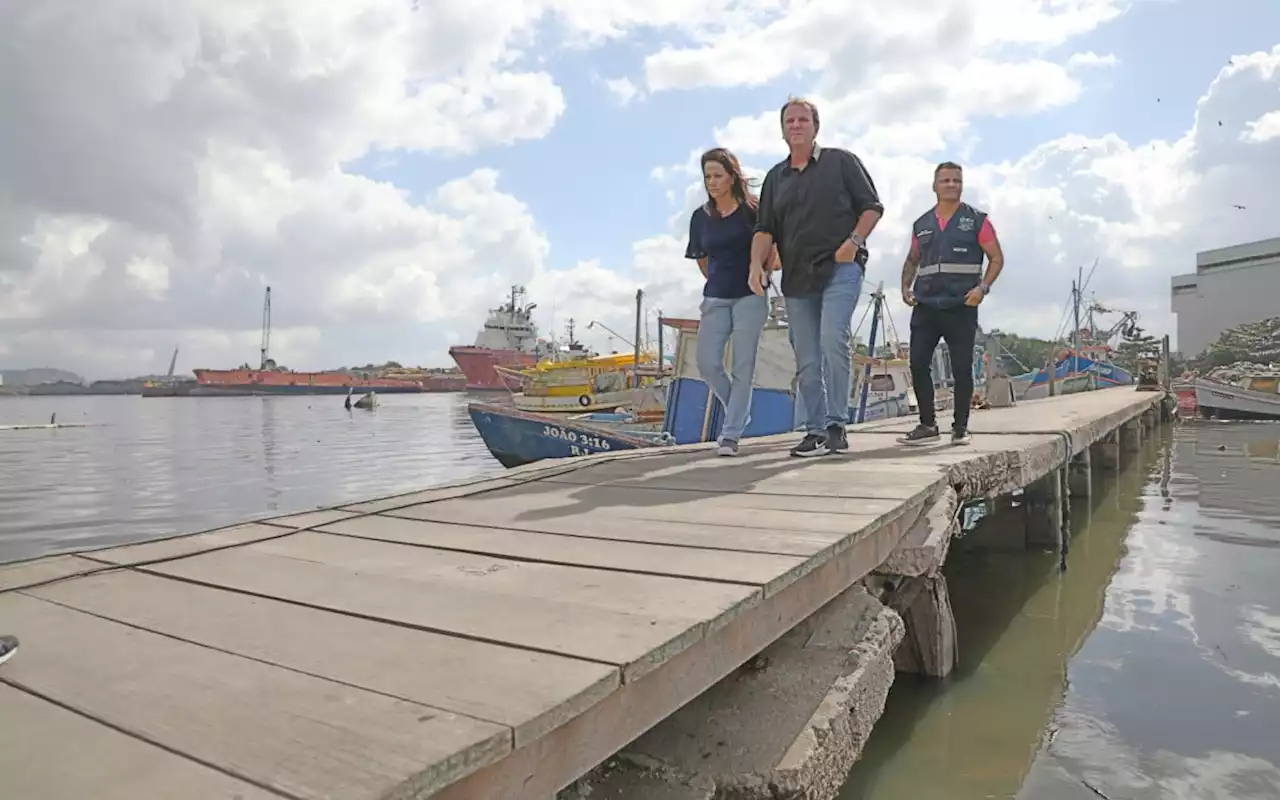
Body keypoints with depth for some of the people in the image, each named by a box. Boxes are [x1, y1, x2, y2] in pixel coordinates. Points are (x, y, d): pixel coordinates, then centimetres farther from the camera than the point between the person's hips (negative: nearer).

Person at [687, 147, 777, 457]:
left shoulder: (751, 209, -4)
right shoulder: (701, 216, 7)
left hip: (750, 297, -3)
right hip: (715, 299, 4)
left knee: (742, 367, -5)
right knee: (707, 363, -5)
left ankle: (730, 435, -1)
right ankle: (739, 411, 20)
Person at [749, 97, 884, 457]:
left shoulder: (841, 161, 7)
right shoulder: (775, 177, 18)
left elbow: (872, 207, 5)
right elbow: (764, 228, 11)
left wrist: (853, 242, -12)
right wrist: (757, 264, -6)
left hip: (840, 269, -4)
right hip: (796, 278, 5)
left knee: (833, 342, -21)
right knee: (806, 361, 4)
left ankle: (836, 426, -12)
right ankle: (815, 431, 11)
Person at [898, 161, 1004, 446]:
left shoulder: (977, 220, 6)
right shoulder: (921, 225, 15)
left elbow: (996, 258, 5)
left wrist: (982, 287, -11)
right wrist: (906, 286, 8)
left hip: (961, 307, -3)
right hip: (925, 306, 3)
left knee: (962, 369, 0)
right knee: (918, 364, -3)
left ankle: (960, 427, 13)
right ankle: (928, 425, 8)